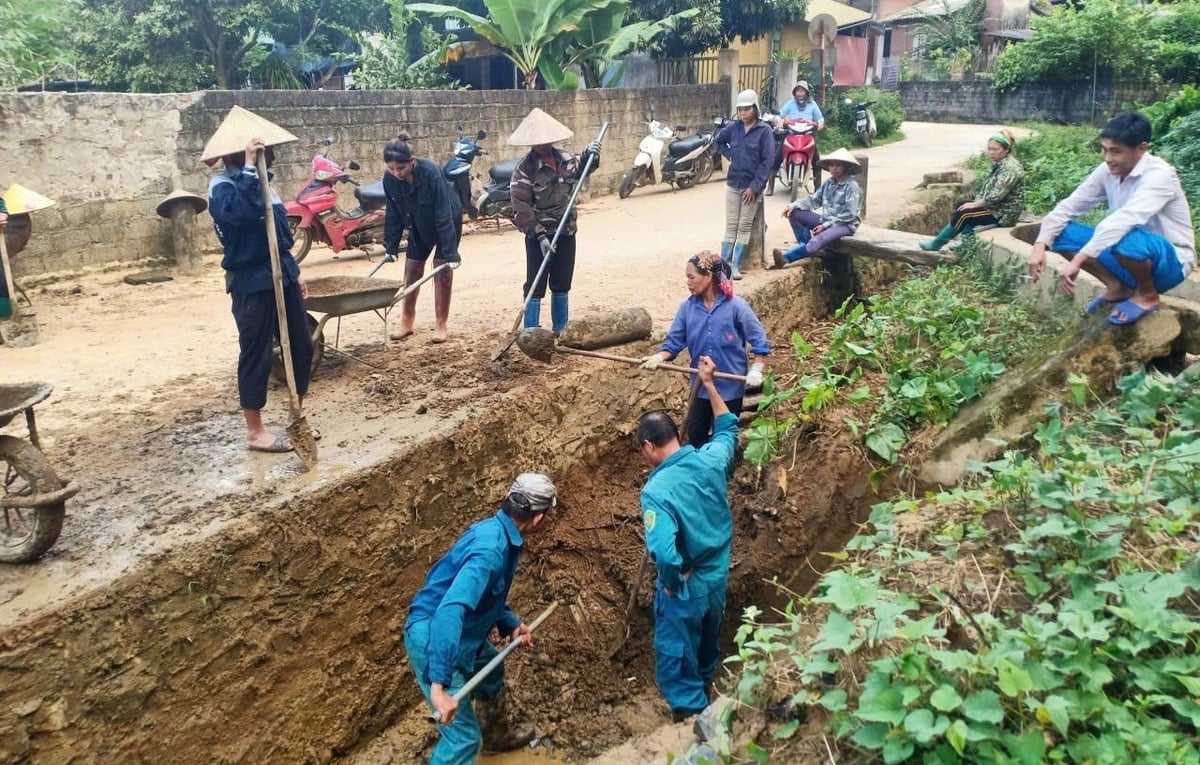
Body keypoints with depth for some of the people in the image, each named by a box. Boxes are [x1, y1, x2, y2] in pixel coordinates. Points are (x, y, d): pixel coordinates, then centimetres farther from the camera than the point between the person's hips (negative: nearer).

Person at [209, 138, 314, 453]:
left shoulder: (261, 181, 14)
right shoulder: (222, 186, -11)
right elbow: (242, 211, -34)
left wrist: (294, 271, 20)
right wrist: (249, 166, -31)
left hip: (282, 275, 8)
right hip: (251, 282, -8)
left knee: (302, 347, 11)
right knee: (257, 354, -1)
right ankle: (255, 431, 12)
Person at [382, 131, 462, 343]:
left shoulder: (431, 173, -35)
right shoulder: (390, 179, -20)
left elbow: (443, 215, -34)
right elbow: (393, 214, -7)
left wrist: (450, 252, -34)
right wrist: (391, 247, -5)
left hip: (448, 221, -5)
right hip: (419, 226, 5)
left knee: (442, 270, -5)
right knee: (411, 270, 7)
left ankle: (441, 324, 6)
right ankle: (406, 321, 20)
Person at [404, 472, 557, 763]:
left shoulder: (500, 532, 0)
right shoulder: (491, 547, -31)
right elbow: (450, 609, -42)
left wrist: (511, 624, 16)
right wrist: (439, 684, -45)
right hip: (431, 636, -11)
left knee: (491, 669, 34)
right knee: (463, 734, -10)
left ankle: (497, 735, 59)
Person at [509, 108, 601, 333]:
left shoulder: (564, 159, 1)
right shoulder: (524, 169, -15)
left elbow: (580, 169, 21)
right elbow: (521, 209, -18)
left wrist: (590, 155, 0)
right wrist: (540, 236, -23)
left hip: (566, 232, 6)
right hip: (539, 235, -6)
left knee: (562, 283, 15)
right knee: (535, 285, -1)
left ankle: (561, 330, 28)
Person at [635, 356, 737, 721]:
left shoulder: (656, 490, -30)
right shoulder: (711, 458, -13)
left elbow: (664, 553, -40)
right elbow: (728, 429, 11)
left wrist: (673, 582, -20)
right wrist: (709, 384, 15)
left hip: (685, 588, -7)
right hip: (718, 577, 7)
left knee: (677, 656, 14)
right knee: (708, 642, 32)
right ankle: (704, 685, 57)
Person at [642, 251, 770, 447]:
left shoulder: (736, 306, -15)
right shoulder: (687, 307, -5)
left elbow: (759, 340, -9)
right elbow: (674, 342, -3)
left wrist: (756, 370, -18)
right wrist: (659, 357, -22)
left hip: (730, 386, -3)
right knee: (695, 435, 15)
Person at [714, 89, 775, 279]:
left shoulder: (764, 130, -8)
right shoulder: (733, 127, 3)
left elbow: (767, 161, -11)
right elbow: (718, 140, 23)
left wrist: (755, 187, -15)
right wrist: (729, 155, 8)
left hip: (752, 186, -3)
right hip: (733, 183, 3)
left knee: (744, 227, 2)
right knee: (731, 225, 6)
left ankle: (736, 265, 5)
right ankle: (724, 263, 8)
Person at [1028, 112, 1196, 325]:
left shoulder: (1159, 175, -26)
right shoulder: (1108, 171, -5)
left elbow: (1123, 220, -41)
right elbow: (1068, 207, -6)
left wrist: (1077, 261, -47)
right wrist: (1040, 245, -23)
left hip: (1170, 261, -7)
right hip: (1131, 253, 7)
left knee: (1127, 238, -40)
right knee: (1061, 232, -8)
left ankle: (1147, 294, -9)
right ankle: (1118, 287, 2)